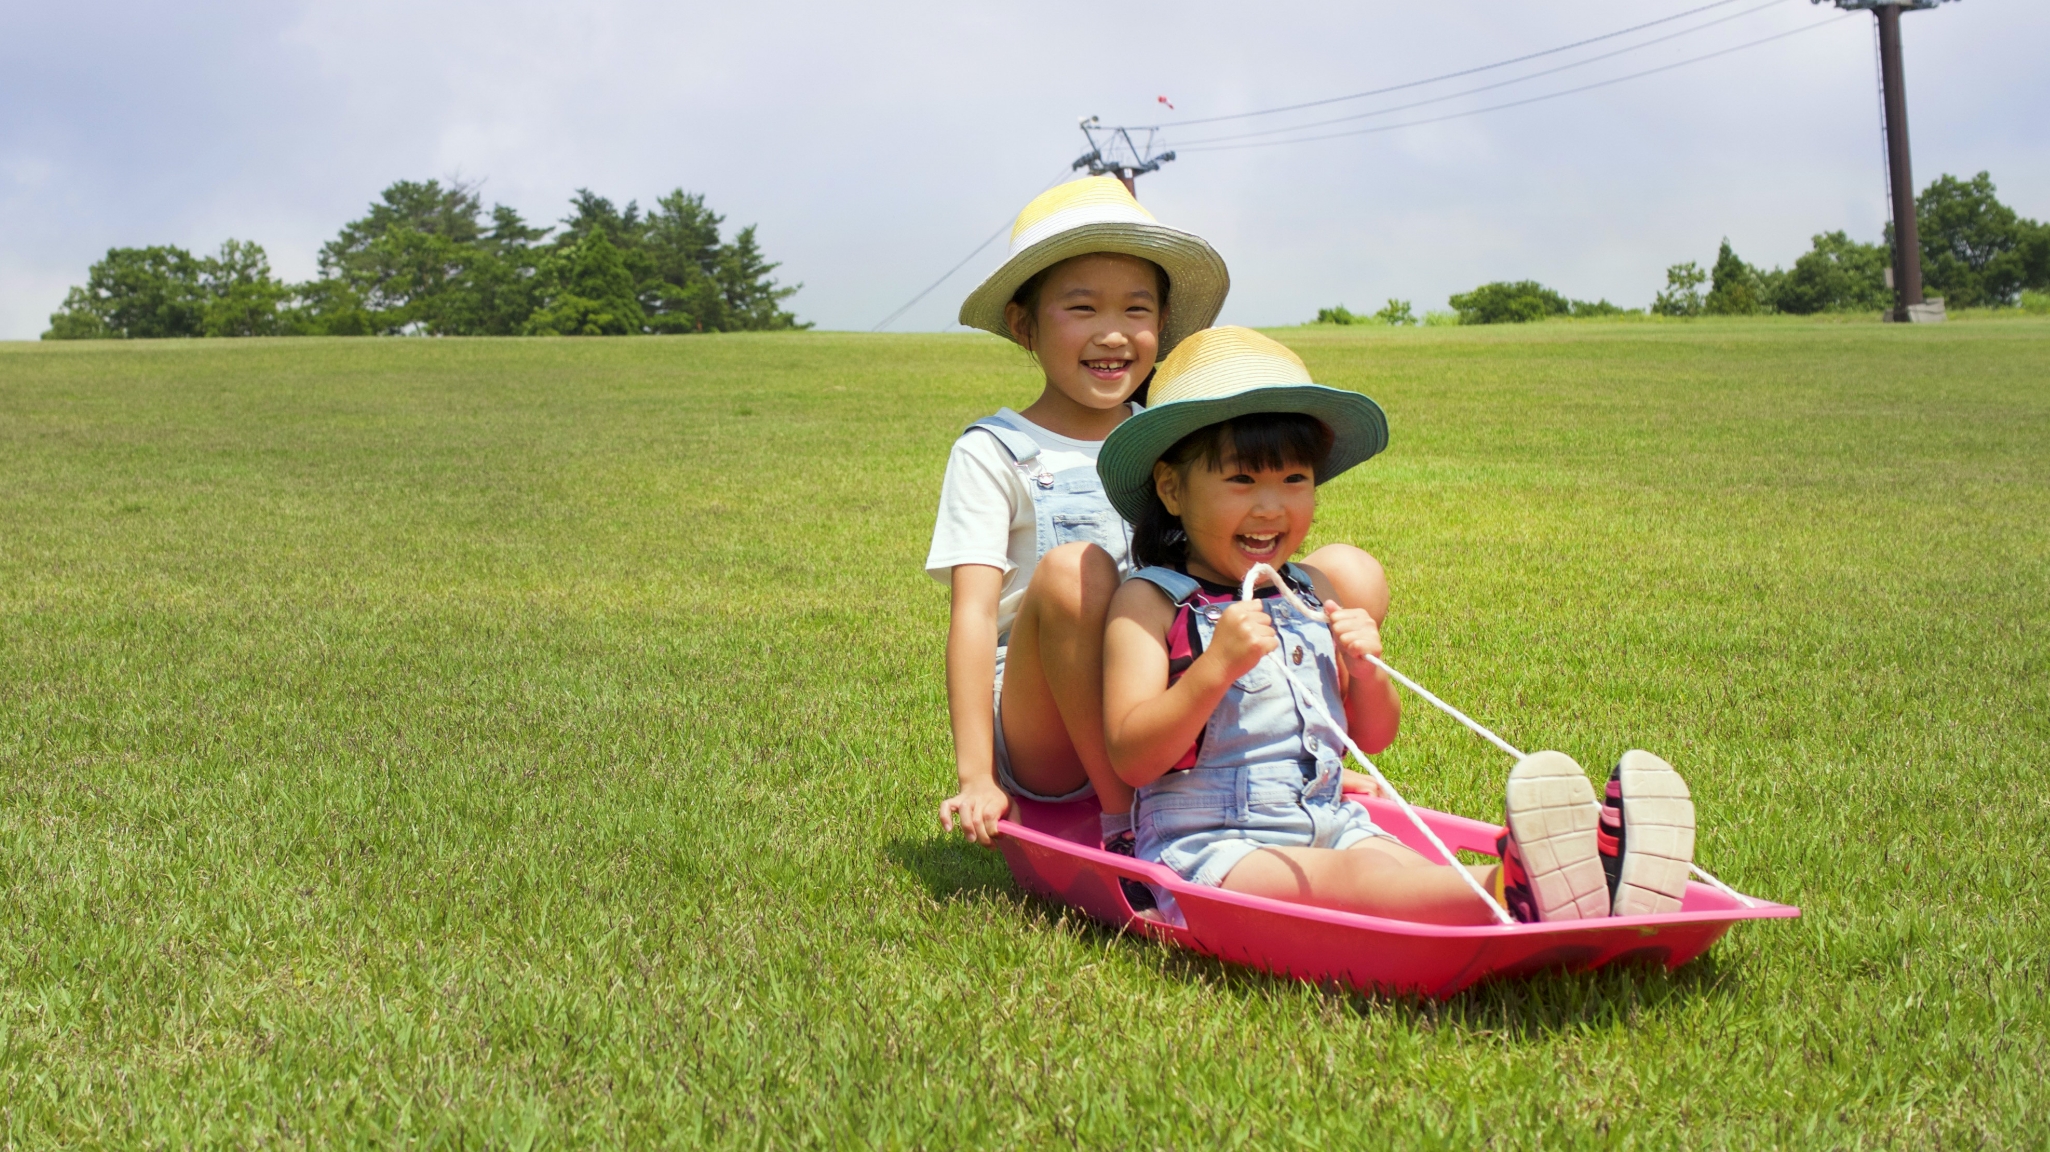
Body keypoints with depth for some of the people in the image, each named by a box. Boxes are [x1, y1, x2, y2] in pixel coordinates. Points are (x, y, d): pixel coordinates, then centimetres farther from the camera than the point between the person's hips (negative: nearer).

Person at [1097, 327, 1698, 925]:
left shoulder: (1313, 594, 15)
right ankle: (1510, 895, -59)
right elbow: (1131, 758, -14)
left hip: (1330, 827, 6)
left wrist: (1366, 671, -3)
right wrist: (1217, 666, -26)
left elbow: (1373, 736, 20)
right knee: (1351, 879, -35)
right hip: (1208, 848, -6)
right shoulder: (1149, 602, -5)